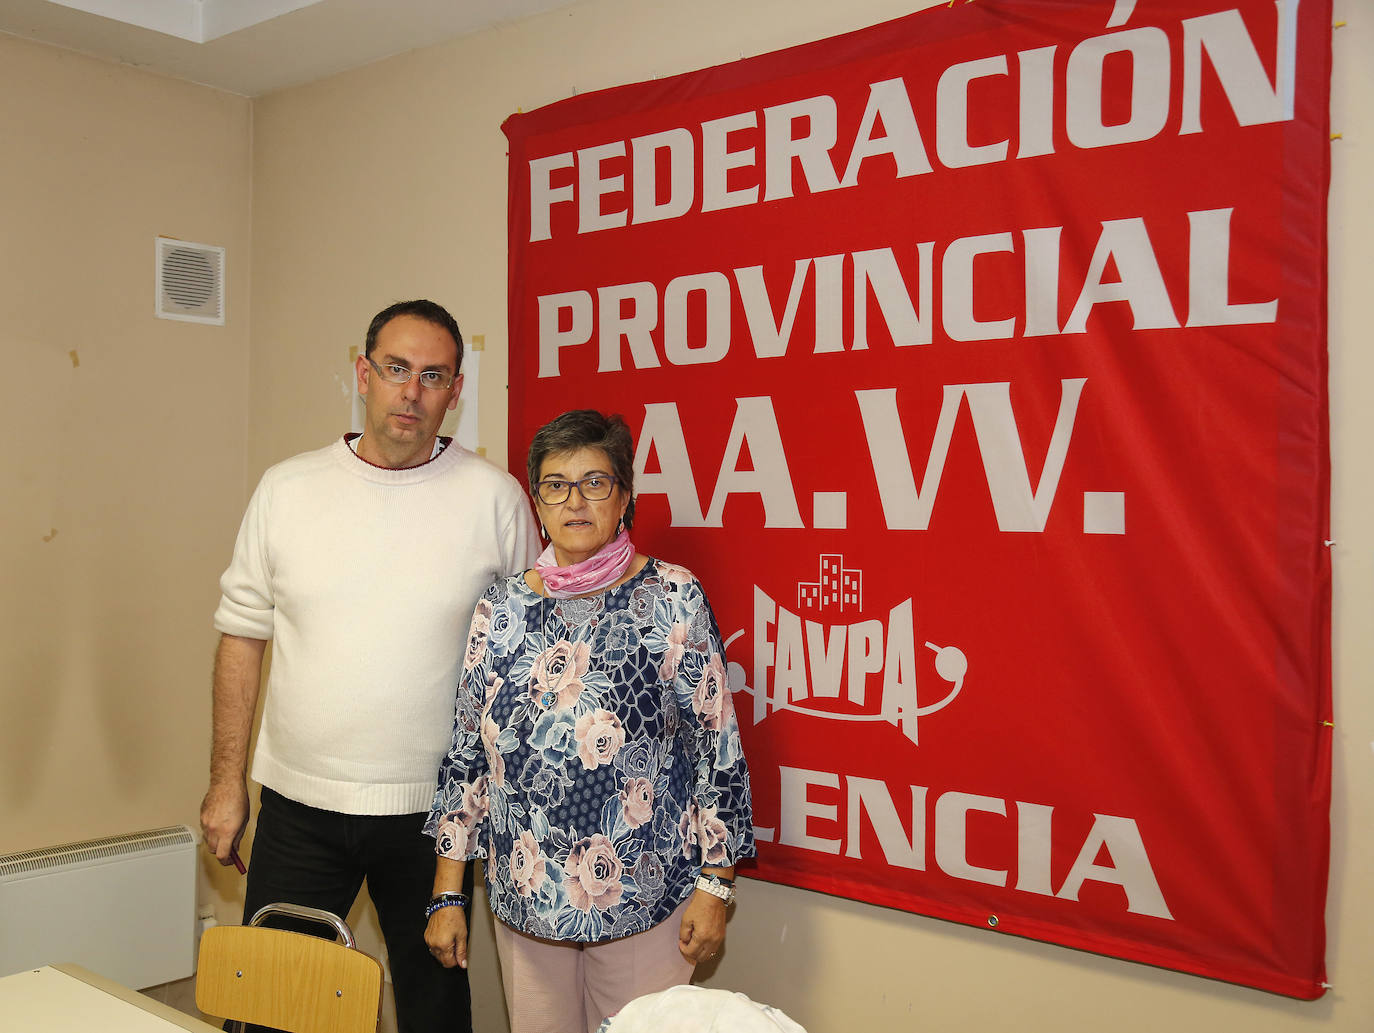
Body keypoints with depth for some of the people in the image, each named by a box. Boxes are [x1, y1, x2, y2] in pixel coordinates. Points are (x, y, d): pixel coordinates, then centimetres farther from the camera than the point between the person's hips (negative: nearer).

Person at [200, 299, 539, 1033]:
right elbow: (242, 635, 6)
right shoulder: (286, 489, 0)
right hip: (298, 804, 1)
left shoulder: (495, 498, -5)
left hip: (431, 808, -1)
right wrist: (227, 780, 4)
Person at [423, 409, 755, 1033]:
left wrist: (715, 885, -7)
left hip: (644, 896, -3)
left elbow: (717, 746, -5)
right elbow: (467, 754, 6)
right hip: (524, 898, 3)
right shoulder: (501, 609, 1)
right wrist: (447, 894, 6)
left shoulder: (673, 599, -7)